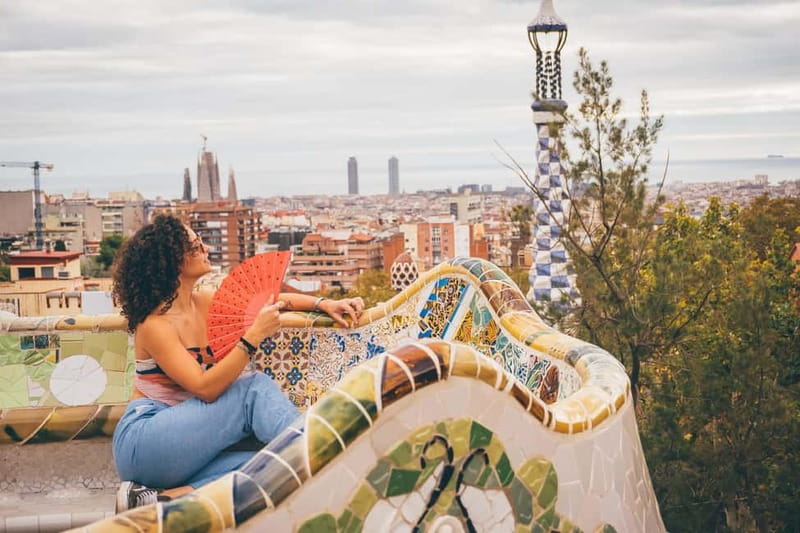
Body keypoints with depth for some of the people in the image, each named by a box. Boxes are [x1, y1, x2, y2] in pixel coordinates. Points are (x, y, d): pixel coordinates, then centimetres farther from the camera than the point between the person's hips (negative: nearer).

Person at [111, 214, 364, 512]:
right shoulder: (155, 324, -15)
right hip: (142, 440, -7)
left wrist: (324, 303, 4)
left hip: (183, 437, 7)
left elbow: (272, 300, 18)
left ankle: (168, 498, -28)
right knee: (256, 390, -21)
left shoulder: (205, 303, 7)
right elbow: (205, 389, -24)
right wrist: (254, 336, -27)